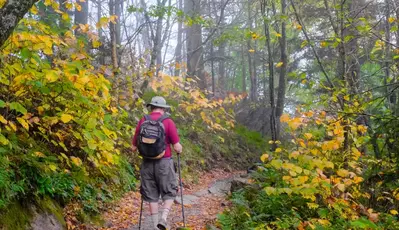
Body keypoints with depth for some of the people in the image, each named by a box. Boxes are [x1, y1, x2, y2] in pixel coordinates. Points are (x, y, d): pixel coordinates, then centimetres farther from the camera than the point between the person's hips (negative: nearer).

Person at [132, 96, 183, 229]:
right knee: (169, 193, 12)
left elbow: (134, 147, 5)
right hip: (164, 162, -3)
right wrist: (180, 150, 13)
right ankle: (163, 219, -6)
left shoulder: (142, 122, 1)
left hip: (147, 163, 3)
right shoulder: (168, 122, -8)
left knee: (151, 195, 14)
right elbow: (177, 147, -10)